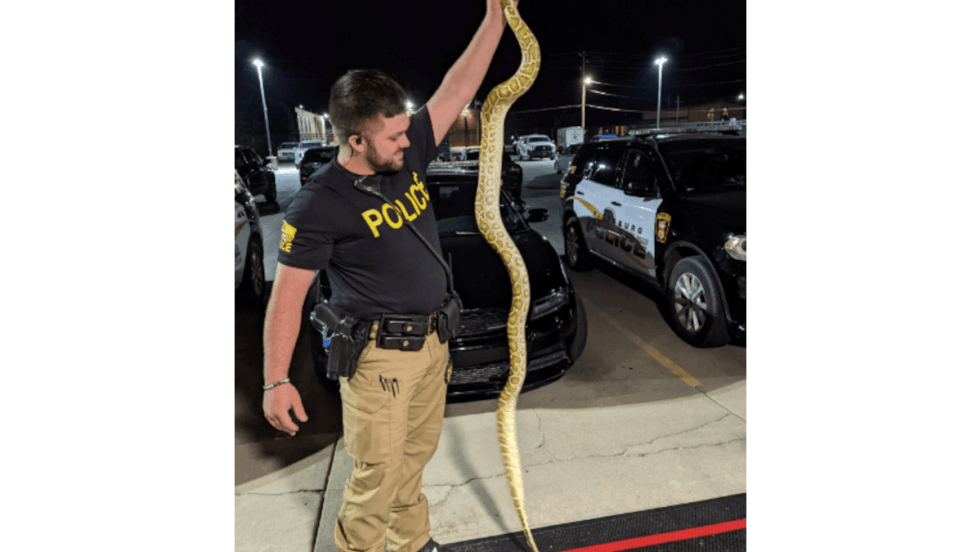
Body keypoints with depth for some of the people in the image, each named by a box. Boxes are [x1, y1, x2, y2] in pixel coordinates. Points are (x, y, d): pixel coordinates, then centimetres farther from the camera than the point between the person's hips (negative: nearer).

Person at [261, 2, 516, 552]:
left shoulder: (407, 154, 0)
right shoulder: (320, 203, -18)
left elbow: (457, 90, 5)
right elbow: (287, 295, -15)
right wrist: (276, 381, -16)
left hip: (431, 343, 7)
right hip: (377, 356, -7)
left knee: (416, 454, 22)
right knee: (378, 475, 3)